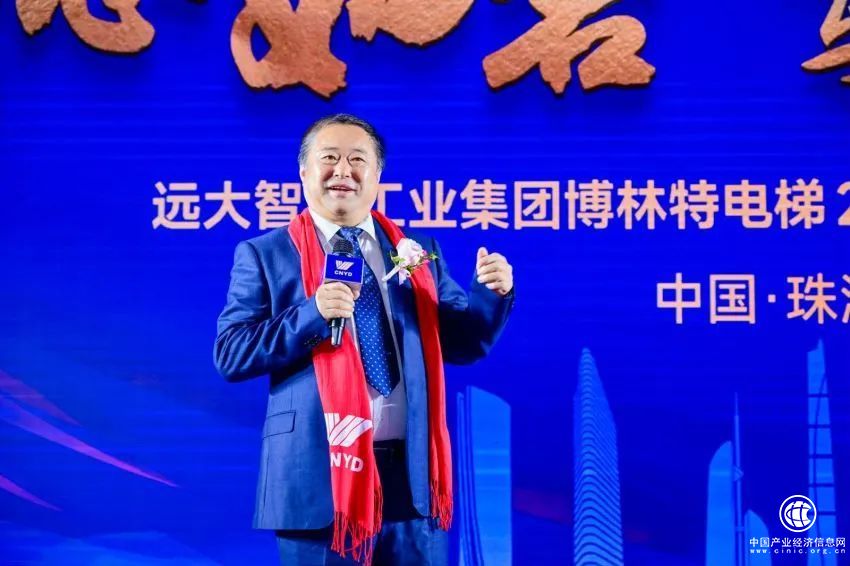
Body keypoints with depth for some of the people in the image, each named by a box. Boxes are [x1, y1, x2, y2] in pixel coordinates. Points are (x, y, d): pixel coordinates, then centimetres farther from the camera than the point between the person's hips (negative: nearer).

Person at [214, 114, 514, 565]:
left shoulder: (417, 252, 13)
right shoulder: (264, 255, 3)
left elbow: (461, 344, 12)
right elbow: (229, 355, -6)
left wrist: (491, 295, -7)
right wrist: (311, 315, -18)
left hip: (412, 471, 3)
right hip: (318, 473, -3)